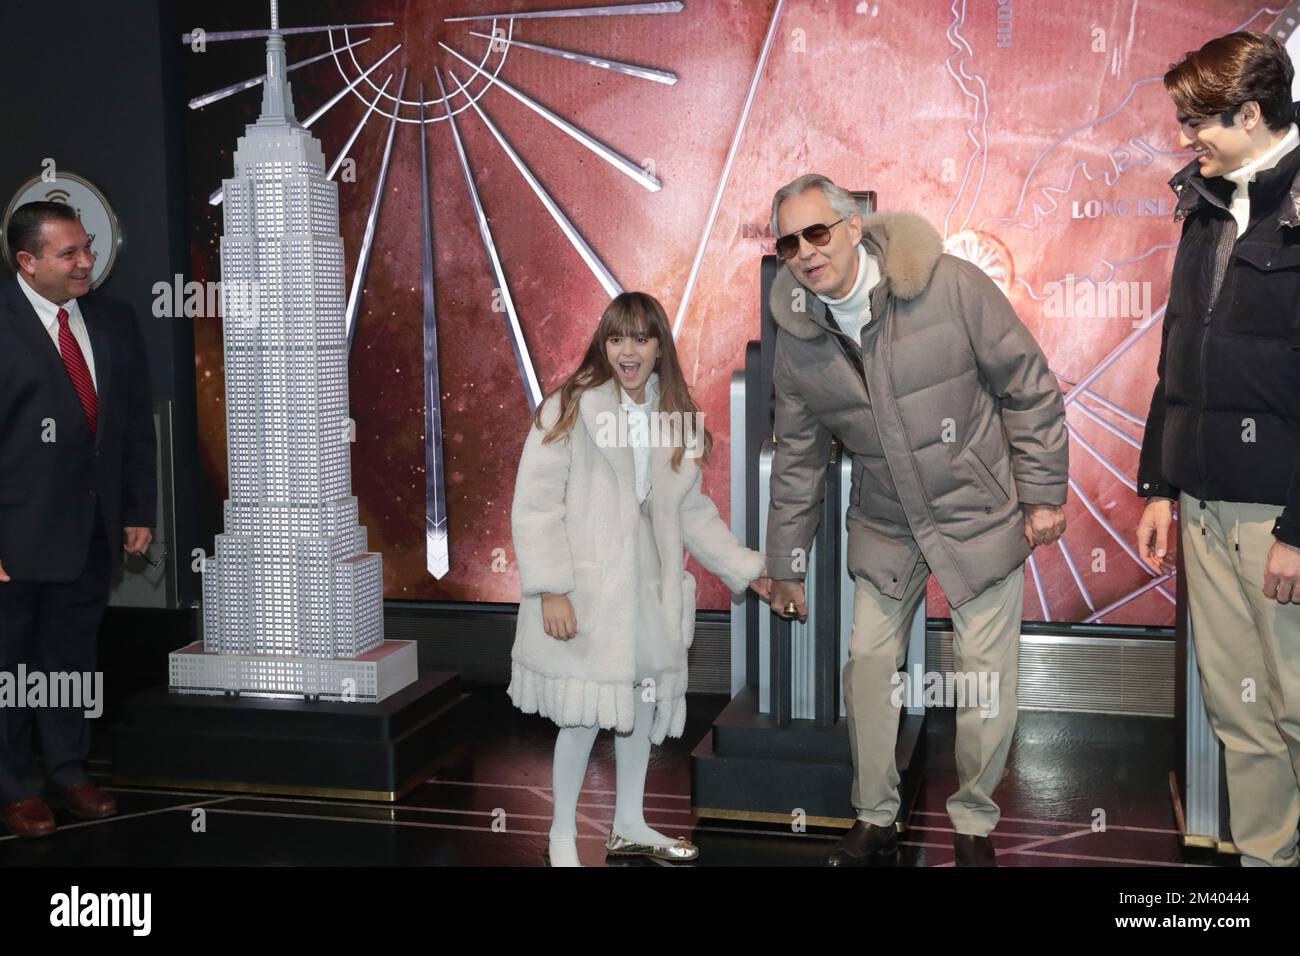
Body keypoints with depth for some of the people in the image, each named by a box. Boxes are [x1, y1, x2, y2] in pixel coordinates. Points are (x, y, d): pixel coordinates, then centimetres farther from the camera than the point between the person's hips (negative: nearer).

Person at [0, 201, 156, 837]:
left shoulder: (115, 321, 5)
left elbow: (137, 422, 9)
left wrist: (139, 512, 7)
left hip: (94, 529, 5)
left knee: (72, 653, 17)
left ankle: (69, 772, 32)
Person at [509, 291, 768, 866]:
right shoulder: (570, 409, -9)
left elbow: (692, 512, 15)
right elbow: (535, 505, -12)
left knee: (644, 706, 15)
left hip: (649, 590, 6)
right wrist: (551, 590, -18)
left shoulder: (675, 417, 9)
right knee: (584, 714, 0)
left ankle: (629, 826, 35)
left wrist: (747, 569, 11)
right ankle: (562, 836, 22)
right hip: (586, 593, -6)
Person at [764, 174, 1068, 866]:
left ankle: (974, 824, 25)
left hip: (980, 516, -3)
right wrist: (786, 565, 9)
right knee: (868, 665, 6)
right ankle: (874, 821, 25)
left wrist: (1044, 494, -7)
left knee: (985, 680, 3)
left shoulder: (951, 286, -19)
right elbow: (797, 458, 5)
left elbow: (1029, 388, -10)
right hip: (884, 528, 3)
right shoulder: (795, 339, -7)